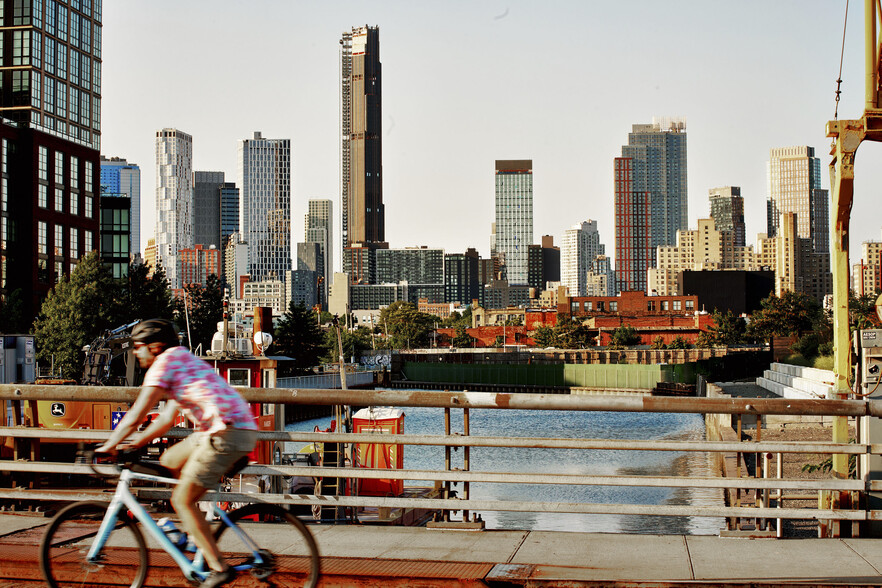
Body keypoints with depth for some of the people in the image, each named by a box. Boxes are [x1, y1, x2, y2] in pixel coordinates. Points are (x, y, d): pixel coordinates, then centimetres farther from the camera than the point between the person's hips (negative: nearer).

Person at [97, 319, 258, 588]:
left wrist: (108, 447, 8)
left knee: (181, 500, -3)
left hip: (226, 432, -10)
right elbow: (167, 419, 30)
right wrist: (134, 444, 30)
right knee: (168, 462, 21)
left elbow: (136, 416, -4)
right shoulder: (184, 360, 27)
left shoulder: (165, 362, -2)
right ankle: (197, 527, 23)